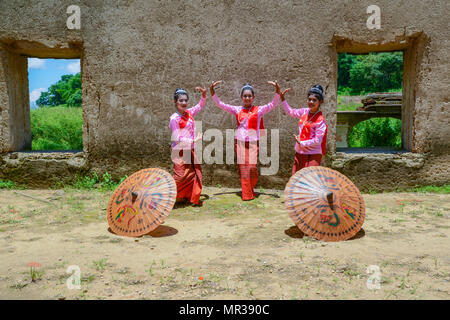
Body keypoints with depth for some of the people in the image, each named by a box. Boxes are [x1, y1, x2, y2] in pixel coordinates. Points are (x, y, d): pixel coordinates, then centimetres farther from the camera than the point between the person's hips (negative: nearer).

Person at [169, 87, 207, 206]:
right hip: (180, 151, -7)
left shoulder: (189, 113, 6)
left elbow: (200, 105, 23)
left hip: (190, 150, 8)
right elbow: (176, 138, -20)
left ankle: (193, 198, 22)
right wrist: (194, 140, -20)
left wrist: (204, 93, 7)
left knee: (195, 173, 9)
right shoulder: (175, 118, -16)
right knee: (181, 176, -3)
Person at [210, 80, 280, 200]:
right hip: (240, 142, 1)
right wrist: (212, 91, -7)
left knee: (252, 167, -4)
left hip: (253, 142, -1)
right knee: (243, 168, 1)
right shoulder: (237, 110, 6)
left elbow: (273, 104, -7)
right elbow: (220, 104, 4)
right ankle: (247, 194, 12)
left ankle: (250, 189, 23)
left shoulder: (259, 110, 3)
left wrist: (277, 90, -23)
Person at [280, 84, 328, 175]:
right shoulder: (304, 112, 5)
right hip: (299, 153, 7)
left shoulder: (320, 120, -15)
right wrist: (282, 98, 15)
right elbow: (290, 111, 21)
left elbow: (317, 141, -17)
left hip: (313, 155, -7)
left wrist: (301, 143, -11)